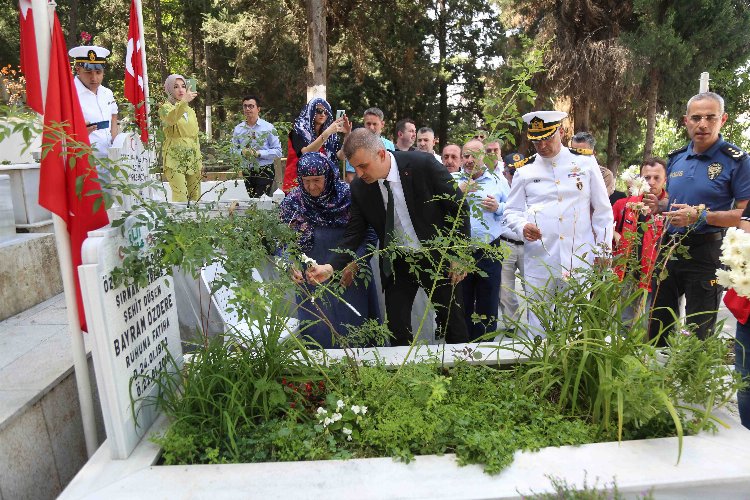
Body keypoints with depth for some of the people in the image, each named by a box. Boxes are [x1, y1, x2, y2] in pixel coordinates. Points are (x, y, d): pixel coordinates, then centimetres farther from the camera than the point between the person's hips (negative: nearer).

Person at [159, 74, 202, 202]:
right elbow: (170, 119, -25)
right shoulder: (165, 108, 0)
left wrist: (199, 160, 17)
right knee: (181, 198, -16)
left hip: (192, 159, 6)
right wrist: (184, 101, -41)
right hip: (175, 158, -6)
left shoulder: (191, 111, 18)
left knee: (195, 198, 3)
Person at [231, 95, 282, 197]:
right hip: (247, 172, 4)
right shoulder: (238, 129, 6)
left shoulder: (268, 127, -4)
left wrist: (258, 153, -17)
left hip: (265, 171, -4)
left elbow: (278, 151, -7)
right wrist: (242, 152, -10)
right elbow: (233, 149, 12)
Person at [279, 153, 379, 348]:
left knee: (355, 325, 9)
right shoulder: (292, 202, -5)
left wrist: (355, 263, -14)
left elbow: (369, 233, -4)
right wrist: (291, 266, -16)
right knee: (318, 329, 6)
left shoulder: (348, 194, -9)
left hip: (350, 276, 0)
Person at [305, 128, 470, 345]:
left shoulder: (423, 164, -19)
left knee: (454, 326, 11)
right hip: (396, 265, 3)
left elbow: (458, 207, -11)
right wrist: (331, 267, -19)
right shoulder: (359, 188, -8)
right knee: (397, 331, 3)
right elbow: (354, 233, -3)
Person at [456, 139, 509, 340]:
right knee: (462, 303, 10)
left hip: (489, 252, 0)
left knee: (488, 304, 7)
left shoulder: (498, 180, 7)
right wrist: (458, 192, -14)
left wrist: (498, 208, -11)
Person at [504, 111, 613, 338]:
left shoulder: (585, 163, 8)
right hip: (539, 261, 1)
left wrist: (602, 250, 5)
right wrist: (523, 227, -11)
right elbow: (511, 211, 12)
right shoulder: (525, 170, 8)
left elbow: (603, 210, 11)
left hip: (579, 261, 0)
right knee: (538, 325, 6)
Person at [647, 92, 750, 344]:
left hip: (705, 254, -5)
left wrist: (701, 215, -24)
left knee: (699, 333, 5)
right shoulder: (676, 158, 9)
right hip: (670, 247, 6)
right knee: (657, 326, 15)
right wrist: (659, 206, 0)